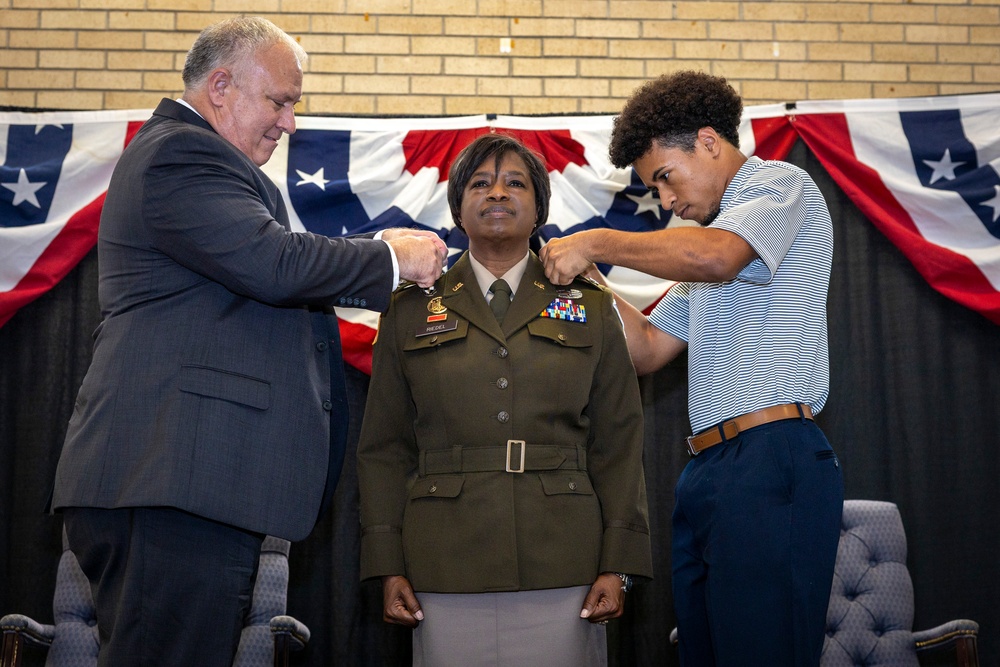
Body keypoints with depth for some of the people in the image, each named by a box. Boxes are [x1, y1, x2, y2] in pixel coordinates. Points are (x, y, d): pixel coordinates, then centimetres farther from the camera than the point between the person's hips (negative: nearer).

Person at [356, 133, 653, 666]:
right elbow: (384, 447, 9)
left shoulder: (589, 307, 11)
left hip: (563, 574, 0)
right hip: (446, 576, 0)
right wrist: (388, 567, 1)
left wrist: (618, 565, -1)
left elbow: (618, 441, 7)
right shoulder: (412, 309, 10)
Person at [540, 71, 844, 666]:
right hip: (708, 471, 9)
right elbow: (649, 348, 26)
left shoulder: (780, 183, 2)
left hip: (773, 460, -9)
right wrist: (588, 279, 13)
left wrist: (596, 243, -10)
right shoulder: (714, 234, 30)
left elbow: (714, 257, -21)